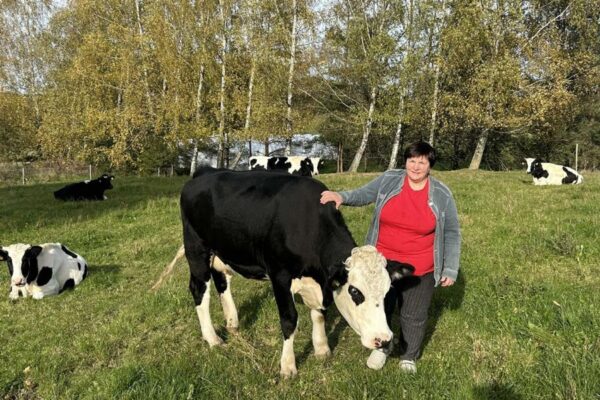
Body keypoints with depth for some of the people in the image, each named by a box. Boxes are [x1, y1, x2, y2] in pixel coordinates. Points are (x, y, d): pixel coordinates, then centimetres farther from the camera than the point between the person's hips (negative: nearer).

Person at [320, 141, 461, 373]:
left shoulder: (442, 195, -8)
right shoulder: (388, 180, -6)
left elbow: (452, 234, -1)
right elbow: (363, 195, 5)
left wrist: (450, 269, -2)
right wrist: (342, 197, -16)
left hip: (420, 270, -1)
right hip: (382, 263, 2)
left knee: (414, 316, 13)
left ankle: (409, 356, 38)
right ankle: (381, 347, 42)